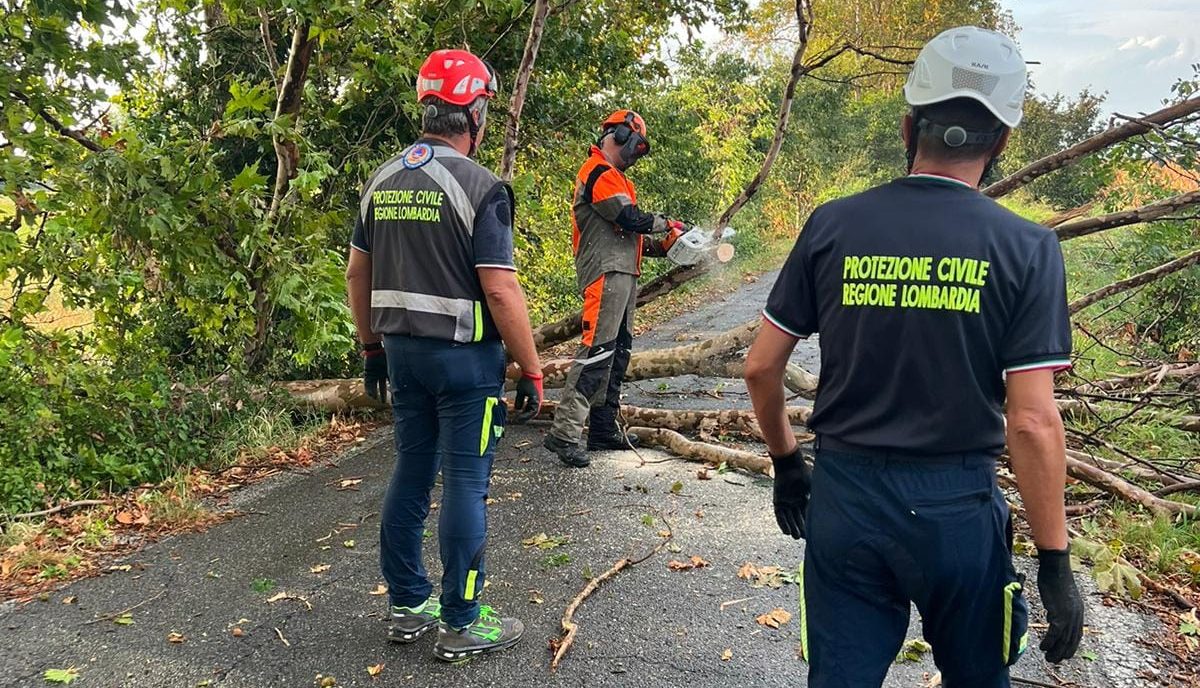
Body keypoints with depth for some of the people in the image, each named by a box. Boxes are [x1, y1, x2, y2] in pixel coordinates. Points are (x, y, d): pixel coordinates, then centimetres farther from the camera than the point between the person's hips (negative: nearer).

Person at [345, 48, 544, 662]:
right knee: (465, 484, 3)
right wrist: (532, 372, -10)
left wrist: (372, 348, 22)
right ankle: (461, 624, 14)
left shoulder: (382, 181, 7)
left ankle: (408, 604, 27)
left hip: (402, 351, 7)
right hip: (464, 357, -6)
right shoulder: (480, 187, -14)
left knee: (412, 472, 16)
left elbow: (357, 275, 12)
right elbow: (501, 293, -19)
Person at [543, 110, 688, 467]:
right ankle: (564, 433, -17)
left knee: (617, 352, 11)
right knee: (597, 350, -16)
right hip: (606, 275, -11)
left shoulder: (613, 176, 25)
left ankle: (603, 429, 17)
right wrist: (666, 224, 0)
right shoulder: (600, 172, -8)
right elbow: (630, 218, -16)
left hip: (622, 274, 11)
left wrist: (656, 247, 13)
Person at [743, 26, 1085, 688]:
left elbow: (761, 367, 0)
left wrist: (786, 464, 15)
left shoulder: (832, 224, -4)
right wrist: (1055, 564, -4)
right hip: (959, 508, 0)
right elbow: (1033, 423, -13)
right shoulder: (1026, 248, -9)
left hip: (842, 496, 1)